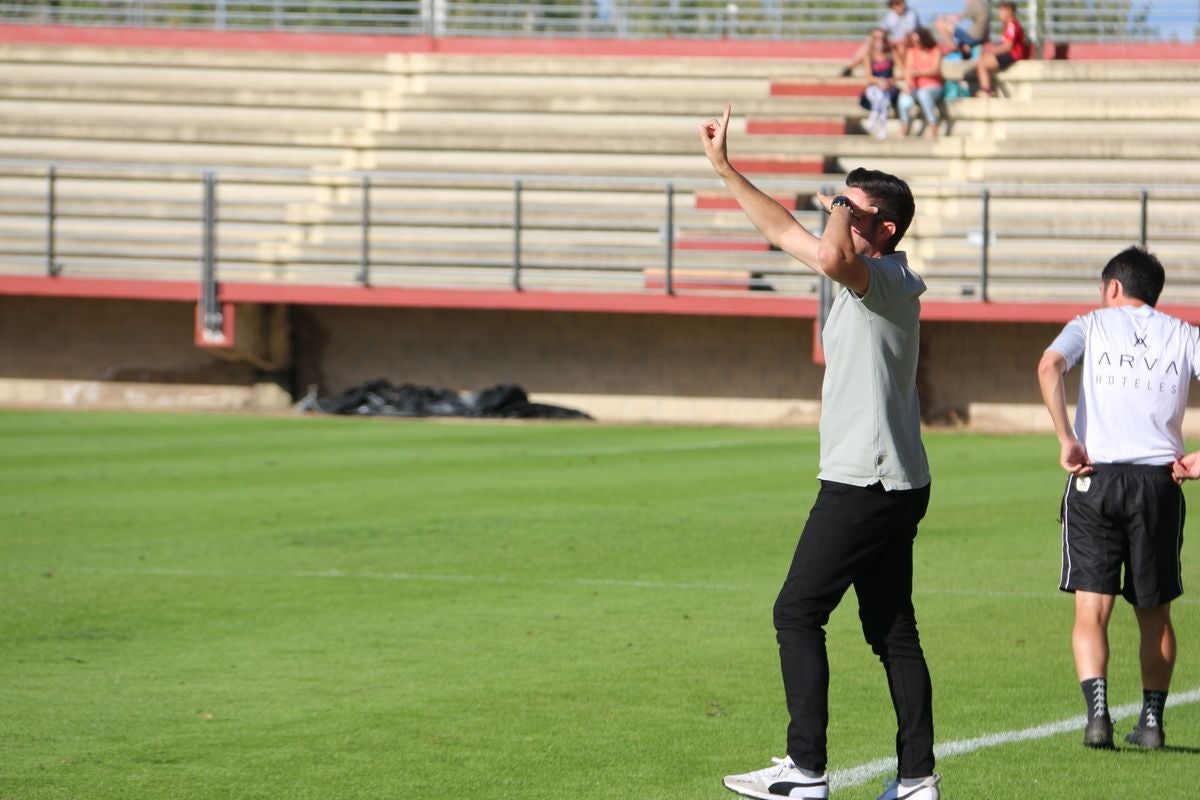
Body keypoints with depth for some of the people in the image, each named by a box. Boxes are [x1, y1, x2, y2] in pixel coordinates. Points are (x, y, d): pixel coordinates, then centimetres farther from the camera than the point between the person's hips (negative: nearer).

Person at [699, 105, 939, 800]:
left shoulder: (886, 280, -14)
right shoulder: (865, 279, 15)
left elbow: (831, 254, -37)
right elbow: (789, 233, 27)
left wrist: (843, 210, -17)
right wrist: (726, 169, 28)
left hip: (864, 483, -10)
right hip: (897, 483, 10)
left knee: (798, 613, -6)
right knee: (893, 630, 8)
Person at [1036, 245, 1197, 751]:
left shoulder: (1092, 325, 9)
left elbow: (1049, 365, -11)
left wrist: (1066, 440, -10)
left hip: (1096, 477, -1)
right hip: (1159, 480, 1)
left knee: (1091, 610, -1)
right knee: (1154, 614, 13)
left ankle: (1097, 711, -18)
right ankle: (1151, 719, 9)